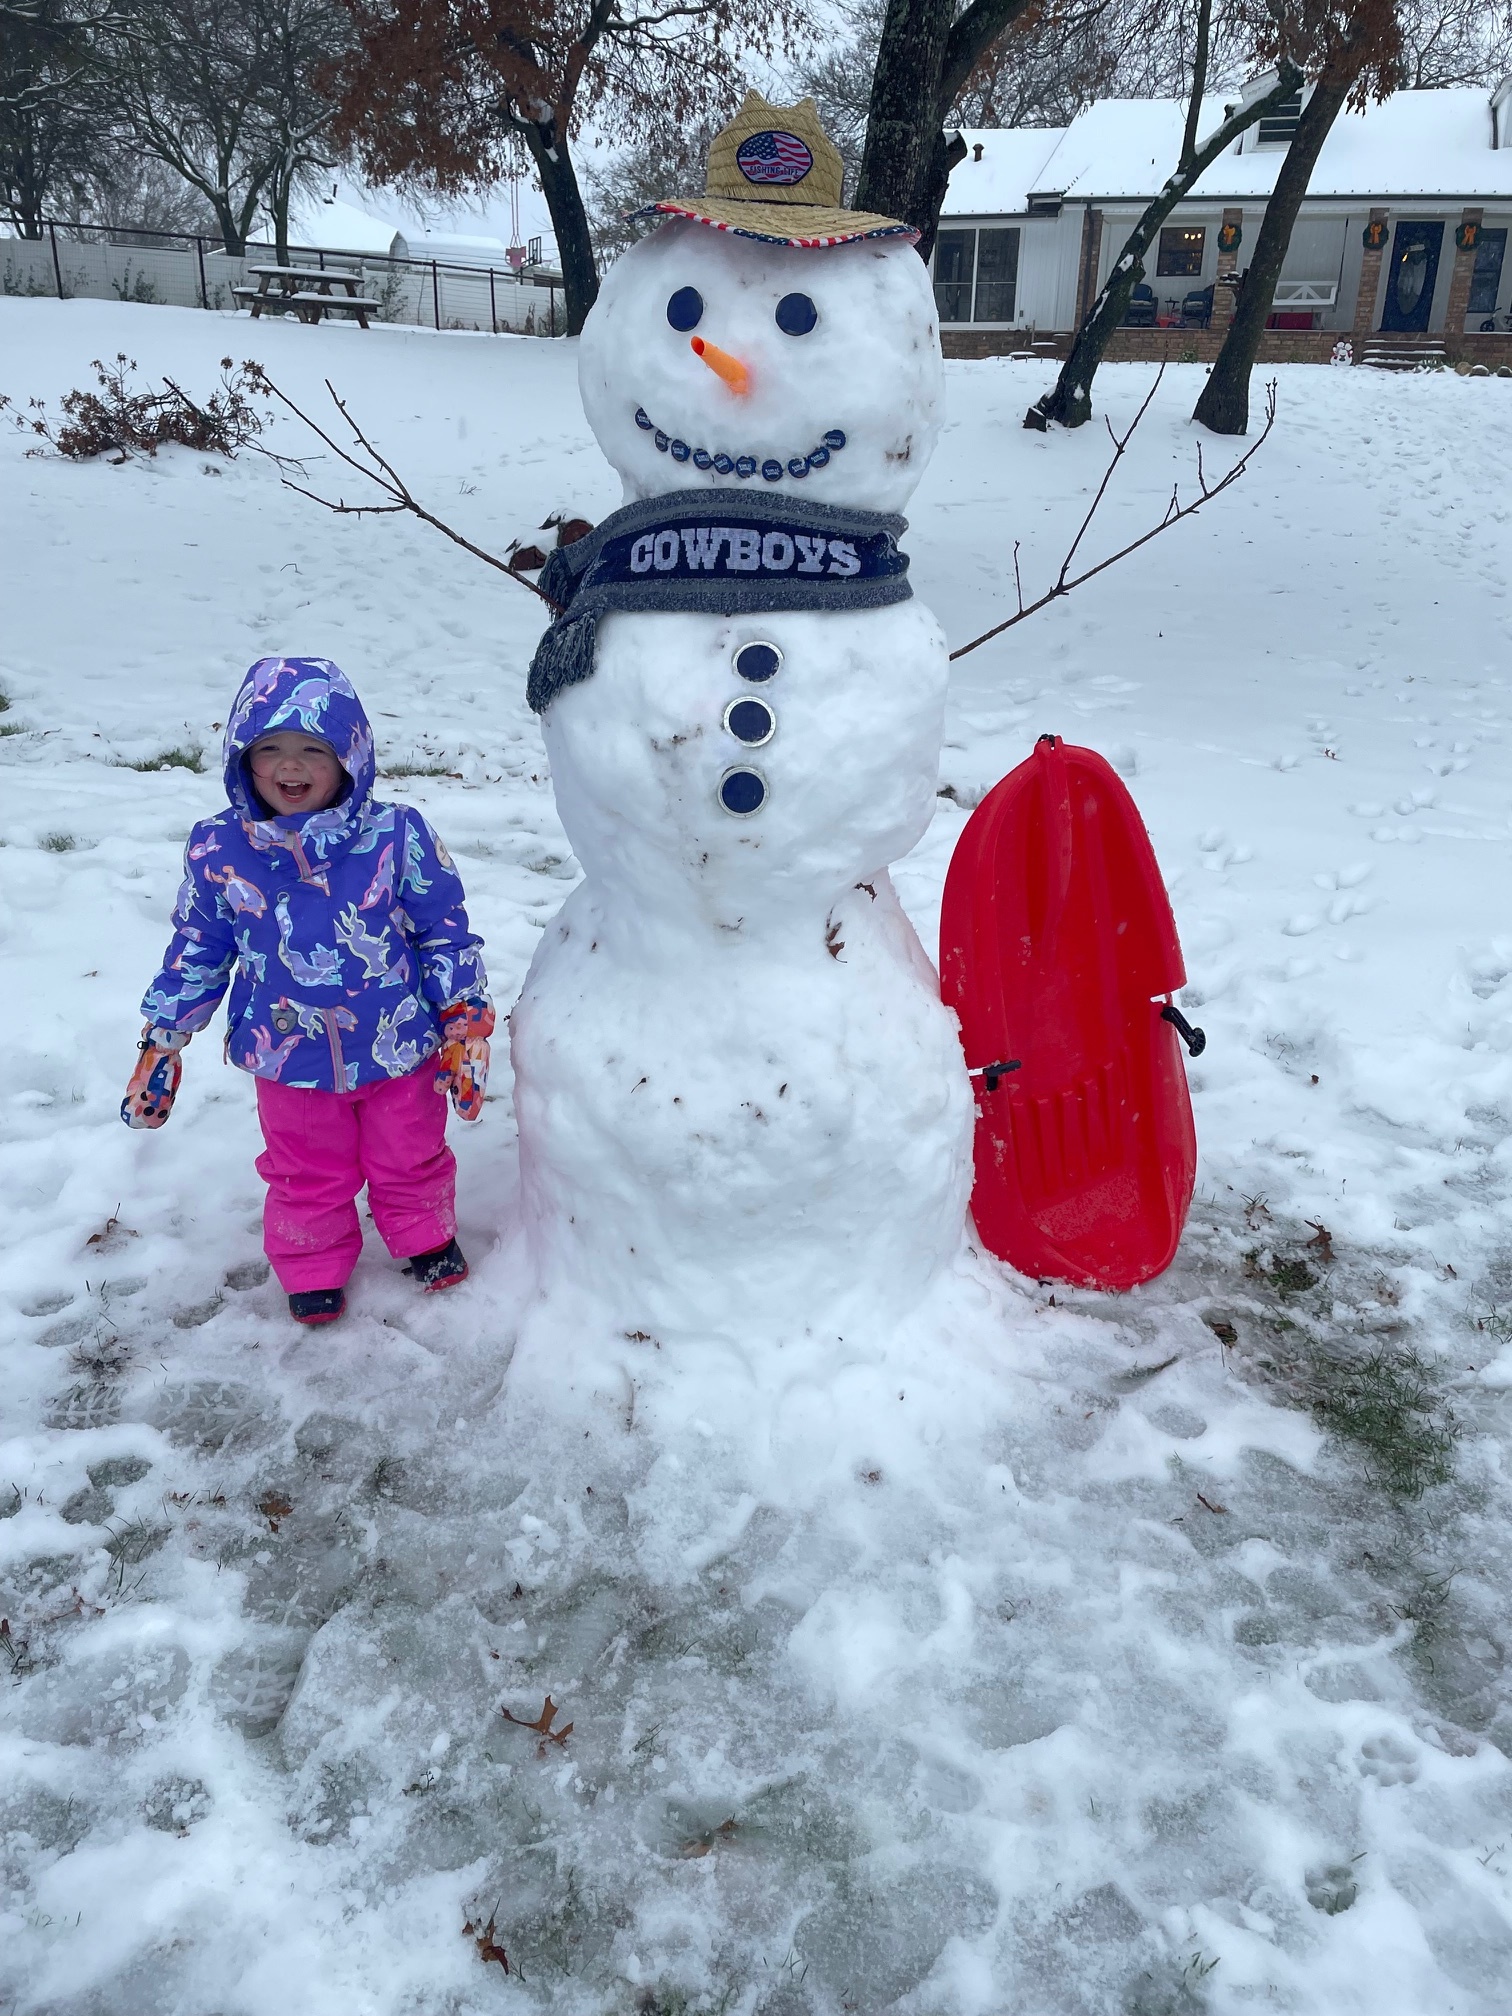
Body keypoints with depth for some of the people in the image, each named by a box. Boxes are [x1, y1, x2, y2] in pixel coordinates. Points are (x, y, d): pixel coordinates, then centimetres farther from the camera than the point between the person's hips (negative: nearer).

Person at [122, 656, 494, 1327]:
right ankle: (313, 1269, 47)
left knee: (408, 1159, 22)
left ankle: (424, 1236, 51)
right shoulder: (218, 850, -12)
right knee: (307, 1175, 20)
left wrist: (465, 1030, -6)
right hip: (290, 1060, 1)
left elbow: (445, 932, -7)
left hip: (398, 1049, -1)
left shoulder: (397, 837, -17)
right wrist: (160, 1046, 6)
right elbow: (196, 952, 2)